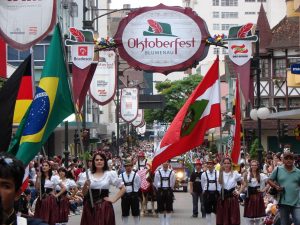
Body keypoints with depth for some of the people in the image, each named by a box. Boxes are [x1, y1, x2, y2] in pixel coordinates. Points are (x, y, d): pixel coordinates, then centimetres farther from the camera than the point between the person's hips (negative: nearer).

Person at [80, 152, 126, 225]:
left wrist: (114, 199, -3)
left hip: (104, 206, -2)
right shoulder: (88, 175, 6)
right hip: (90, 207, 2)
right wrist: (85, 186, -12)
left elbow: (123, 188, 5)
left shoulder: (110, 174, 1)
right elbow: (84, 193, 7)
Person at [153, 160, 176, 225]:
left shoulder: (172, 172, 0)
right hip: (160, 191, 0)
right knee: (161, 209, 3)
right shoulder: (158, 172, -1)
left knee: (168, 209, 2)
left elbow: (173, 183, 11)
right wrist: (159, 190, 11)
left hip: (169, 191, 0)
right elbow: (155, 183, 9)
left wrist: (169, 190, 12)